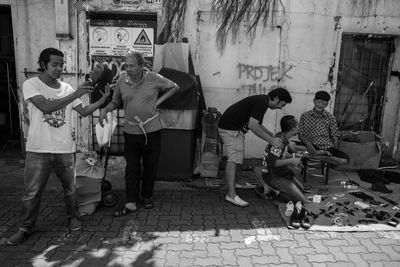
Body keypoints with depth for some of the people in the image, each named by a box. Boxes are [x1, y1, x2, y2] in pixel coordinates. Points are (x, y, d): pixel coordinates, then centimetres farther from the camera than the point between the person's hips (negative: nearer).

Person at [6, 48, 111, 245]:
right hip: (39, 150, -3)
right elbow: (46, 107, -22)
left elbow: (84, 112, 8)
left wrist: (104, 99, -3)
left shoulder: (67, 88, 6)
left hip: (65, 149, 3)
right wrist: (75, 95, -25)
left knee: (70, 187, 15)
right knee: (32, 192, 8)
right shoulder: (31, 85, -6)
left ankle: (73, 217, 37)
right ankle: (26, 228, 27)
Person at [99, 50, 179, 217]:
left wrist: (159, 101, -4)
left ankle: (147, 197, 31)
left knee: (150, 167, 11)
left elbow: (174, 87, 7)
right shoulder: (121, 81, 1)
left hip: (152, 130, -1)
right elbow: (115, 102, 13)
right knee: (131, 168, 4)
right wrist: (105, 110, -7)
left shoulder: (154, 78, -6)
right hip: (131, 132, 2)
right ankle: (131, 203, 14)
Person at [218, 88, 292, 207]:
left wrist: (273, 135, 18)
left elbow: (257, 124, 24)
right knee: (233, 160, -12)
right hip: (230, 128, -11)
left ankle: (231, 185, 24)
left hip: (236, 129, 11)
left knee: (236, 160, 14)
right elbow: (252, 125, -26)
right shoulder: (262, 102, -18)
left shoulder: (262, 101, 14)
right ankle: (231, 194, -11)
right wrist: (271, 140, -21)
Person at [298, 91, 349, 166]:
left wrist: (335, 153, -2)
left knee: (345, 160, -26)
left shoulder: (330, 118, 6)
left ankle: (313, 156, -20)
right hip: (312, 147, -2)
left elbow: (334, 137, 9)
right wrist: (308, 144, -18)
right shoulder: (305, 116, 3)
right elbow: (300, 134, 1)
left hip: (327, 147, 2)